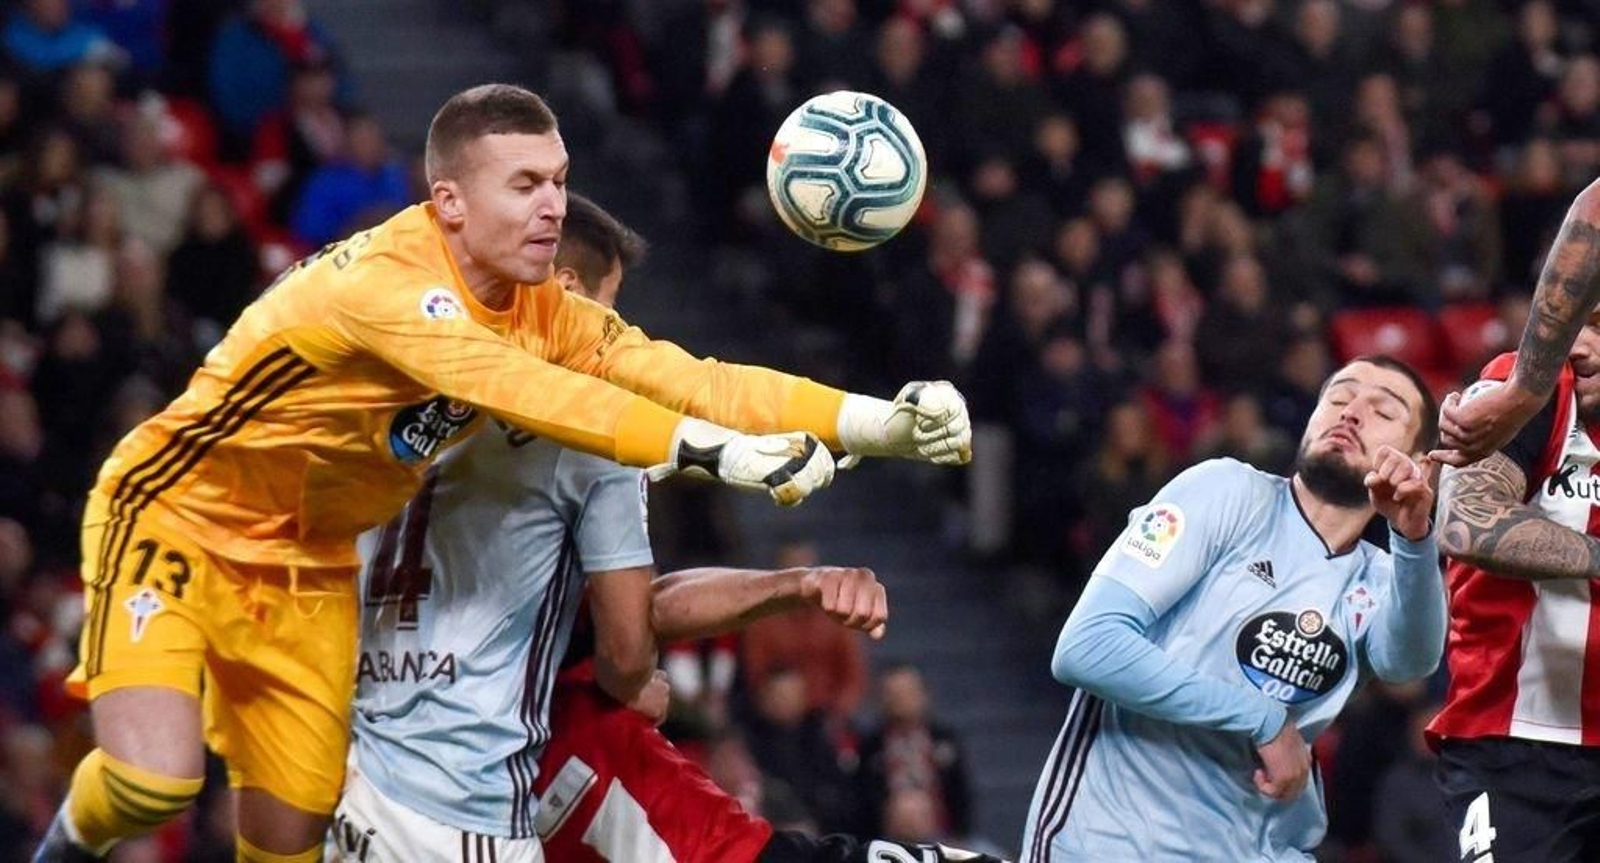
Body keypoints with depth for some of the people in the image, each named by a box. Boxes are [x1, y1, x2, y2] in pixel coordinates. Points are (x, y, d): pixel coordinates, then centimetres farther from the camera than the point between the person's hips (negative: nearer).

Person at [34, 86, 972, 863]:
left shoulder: (544, 312, -6)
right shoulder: (386, 281, -31)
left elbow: (685, 379, -15)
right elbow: (529, 394, -43)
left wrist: (883, 421, -27)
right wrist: (717, 452, -51)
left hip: (306, 567, 7)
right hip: (177, 518, -7)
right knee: (156, 779, -24)